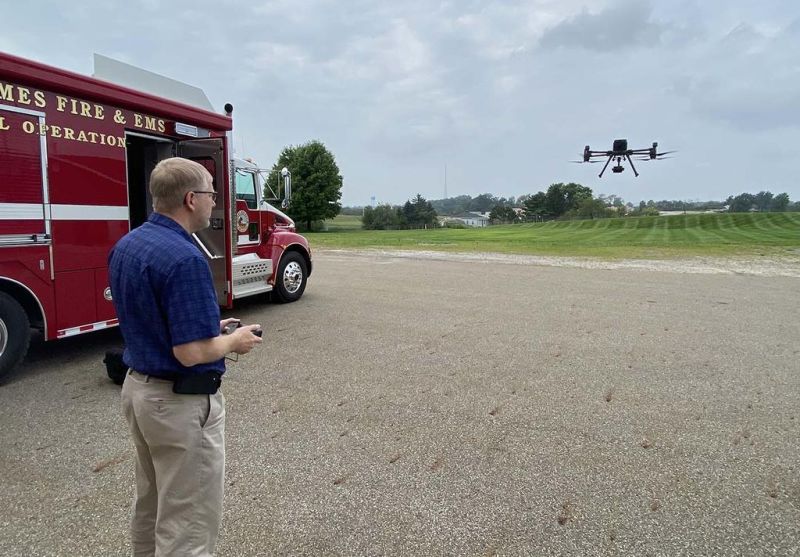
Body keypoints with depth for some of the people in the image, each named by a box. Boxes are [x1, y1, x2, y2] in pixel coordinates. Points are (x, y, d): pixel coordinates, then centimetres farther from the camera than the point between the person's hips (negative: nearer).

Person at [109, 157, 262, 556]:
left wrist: (207, 325, 12)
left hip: (137, 388, 10)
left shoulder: (125, 246, 4)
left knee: (150, 505, 27)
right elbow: (191, 353, -27)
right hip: (180, 402, -10)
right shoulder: (184, 258, -26)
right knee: (188, 524, 6)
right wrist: (234, 341, -8)